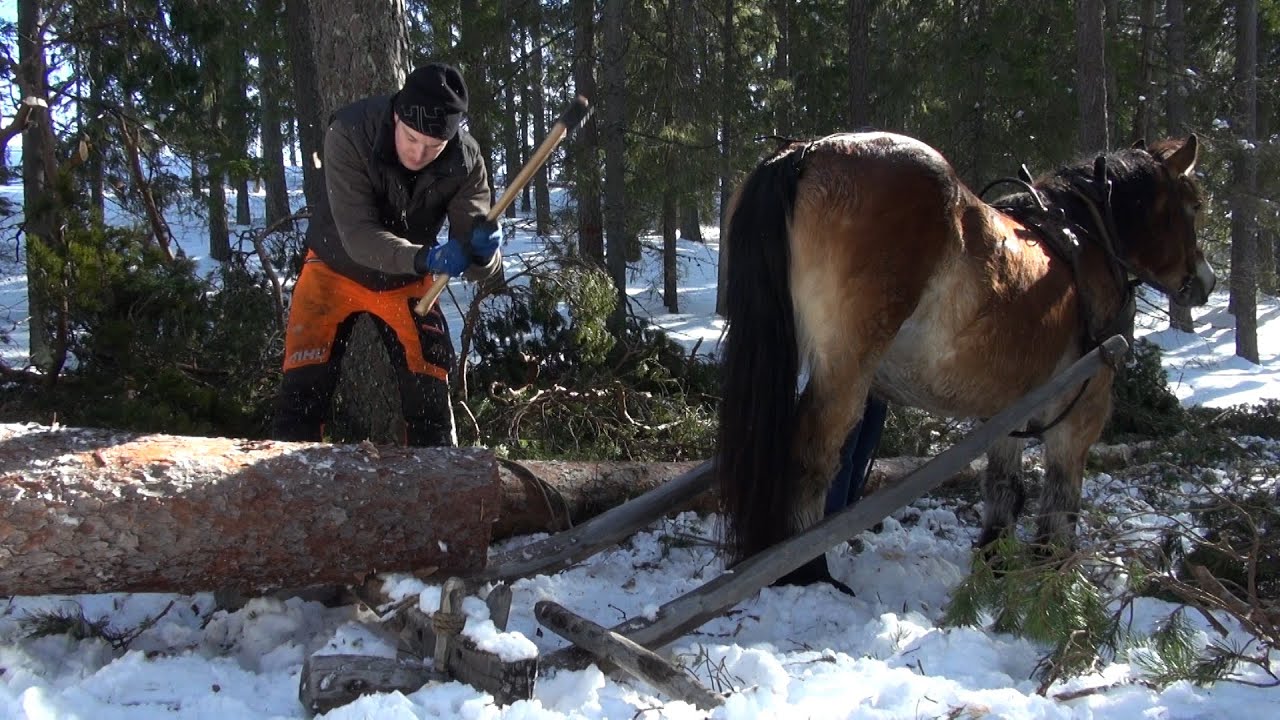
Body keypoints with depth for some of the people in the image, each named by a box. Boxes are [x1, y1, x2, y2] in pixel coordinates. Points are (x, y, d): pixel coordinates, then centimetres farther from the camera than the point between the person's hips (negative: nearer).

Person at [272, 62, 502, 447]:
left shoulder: (466, 160, -24)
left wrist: (482, 251, -49)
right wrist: (424, 258, -51)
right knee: (303, 391, -10)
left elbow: (481, 269, -25)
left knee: (429, 395, 0)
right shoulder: (349, 134, -31)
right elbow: (358, 237, -35)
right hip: (336, 270, -2)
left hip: (407, 283, 2)